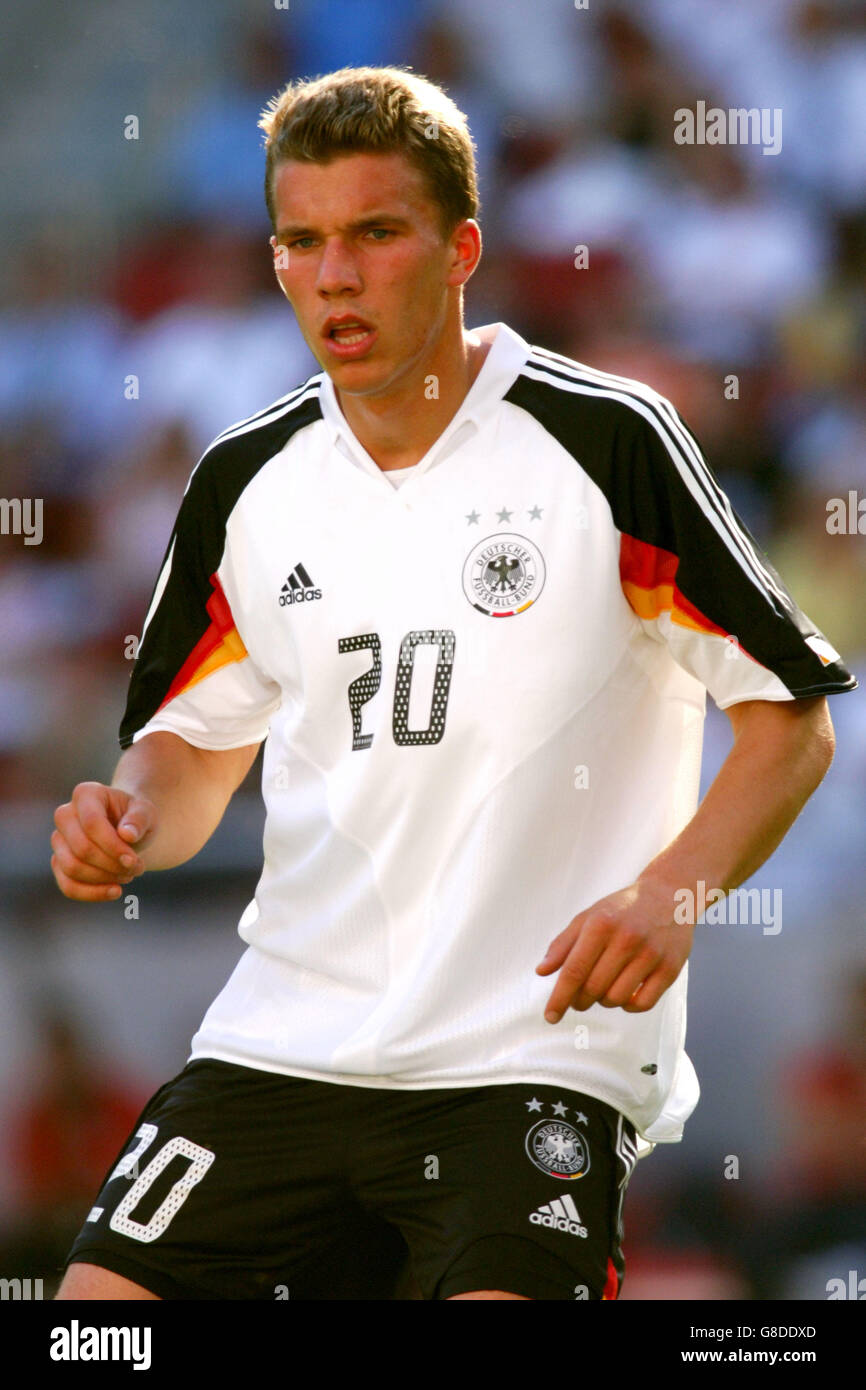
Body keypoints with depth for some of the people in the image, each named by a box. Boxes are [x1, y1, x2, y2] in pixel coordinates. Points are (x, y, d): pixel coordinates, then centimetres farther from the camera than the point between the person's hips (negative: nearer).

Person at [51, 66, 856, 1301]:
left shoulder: (607, 443, -6)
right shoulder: (244, 482, 8)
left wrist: (672, 895, -18)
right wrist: (131, 824, -2)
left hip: (535, 1051, -5)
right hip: (281, 1045, 5)